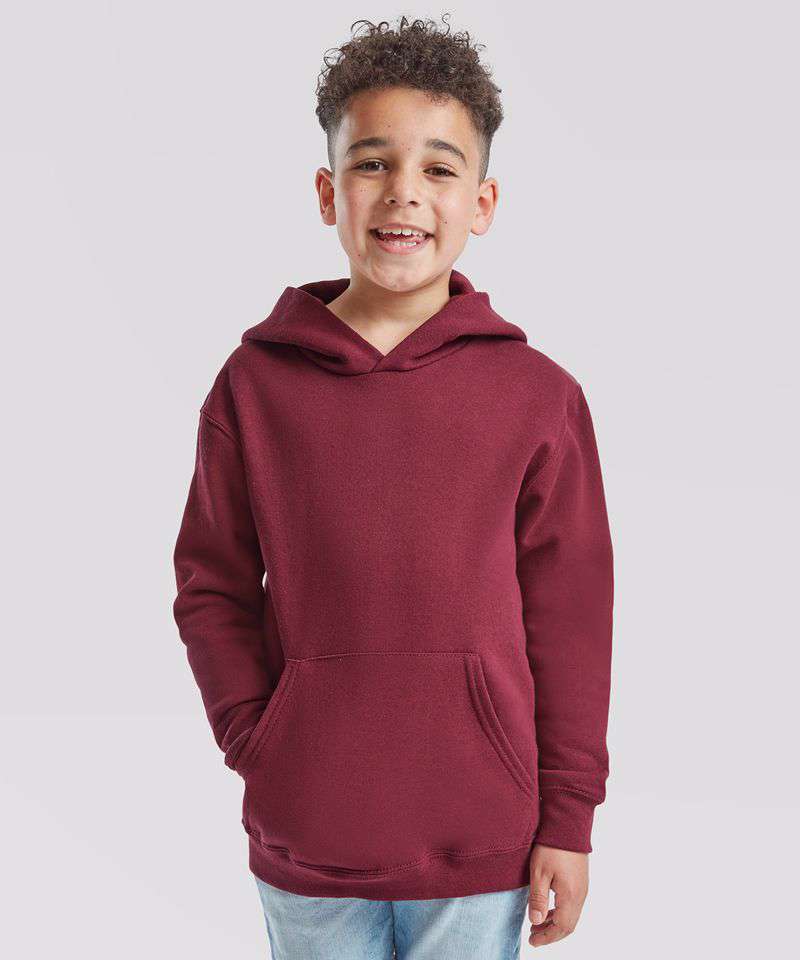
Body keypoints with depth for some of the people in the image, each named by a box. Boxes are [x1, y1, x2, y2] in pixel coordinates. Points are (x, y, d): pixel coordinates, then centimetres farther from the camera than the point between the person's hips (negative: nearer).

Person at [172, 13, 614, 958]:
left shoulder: (538, 394, -5)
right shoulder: (255, 383, -2)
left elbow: (569, 622, -2)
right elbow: (211, 590, 4)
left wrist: (567, 820, 0)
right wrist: (255, 742, -6)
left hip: (482, 844, 0)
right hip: (304, 843, 1)